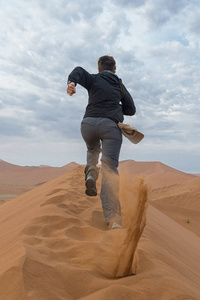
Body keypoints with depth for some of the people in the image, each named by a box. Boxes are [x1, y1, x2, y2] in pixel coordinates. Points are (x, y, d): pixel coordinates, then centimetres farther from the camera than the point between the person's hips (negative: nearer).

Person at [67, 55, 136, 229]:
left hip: (89, 123, 1)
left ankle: (91, 174, 3)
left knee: (93, 149, 34)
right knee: (110, 168, -12)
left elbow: (79, 71, 0)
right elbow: (131, 110, 25)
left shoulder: (93, 79, 22)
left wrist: (71, 81, -21)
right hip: (111, 124, -1)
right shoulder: (120, 86, 26)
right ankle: (113, 219, -24)